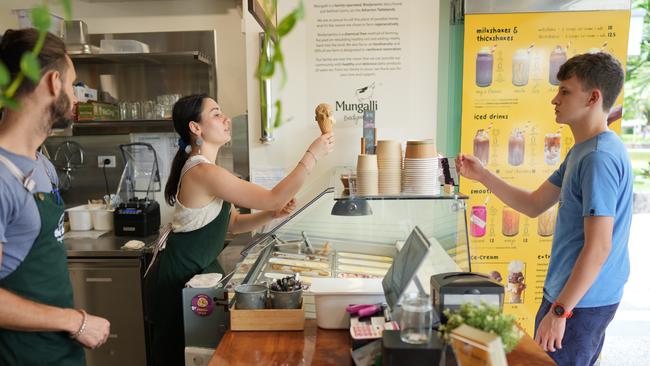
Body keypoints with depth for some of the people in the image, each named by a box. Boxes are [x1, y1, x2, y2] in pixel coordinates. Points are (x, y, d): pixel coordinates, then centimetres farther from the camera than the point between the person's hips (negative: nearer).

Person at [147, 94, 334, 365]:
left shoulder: (205, 169, 5)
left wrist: (273, 214, -9)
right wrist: (312, 155, -21)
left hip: (200, 270, 9)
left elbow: (233, 223, 7)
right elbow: (273, 198, -26)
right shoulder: (203, 173, -26)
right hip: (179, 279, -9)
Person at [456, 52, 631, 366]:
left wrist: (559, 311, -22)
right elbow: (534, 205, 11)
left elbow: (598, 248, -25)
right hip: (576, 293, 10)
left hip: (580, 300, -10)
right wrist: (482, 175, 4)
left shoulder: (599, 157, -22)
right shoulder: (582, 151, 9)